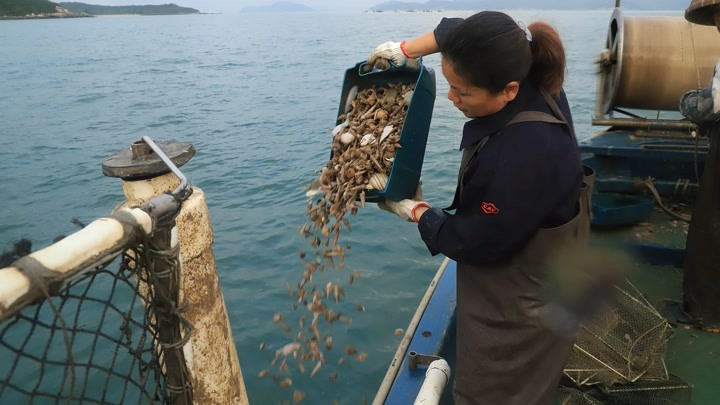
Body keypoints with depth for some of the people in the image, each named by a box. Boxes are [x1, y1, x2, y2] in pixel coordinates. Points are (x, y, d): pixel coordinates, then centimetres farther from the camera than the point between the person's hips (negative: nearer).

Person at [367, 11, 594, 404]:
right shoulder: (531, 82, -13)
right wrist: (407, 49, 0)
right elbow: (457, 32, 8)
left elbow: (477, 243, -24)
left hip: (521, 307, -8)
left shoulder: (525, 155, -39)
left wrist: (415, 210, -11)